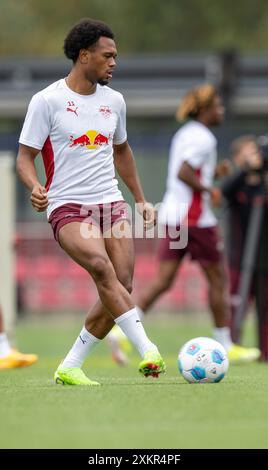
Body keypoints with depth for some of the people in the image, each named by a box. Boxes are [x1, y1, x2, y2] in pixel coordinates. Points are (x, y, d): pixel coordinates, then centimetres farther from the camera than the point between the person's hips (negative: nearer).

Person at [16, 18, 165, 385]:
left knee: (121, 287, -8)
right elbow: (25, 156, -2)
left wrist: (142, 200, 29)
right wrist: (35, 188, -23)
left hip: (111, 203, 6)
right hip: (68, 207, -6)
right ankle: (147, 351, -36)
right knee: (102, 267, -31)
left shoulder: (114, 101, 12)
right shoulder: (47, 101, -4)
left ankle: (70, 368, 6)